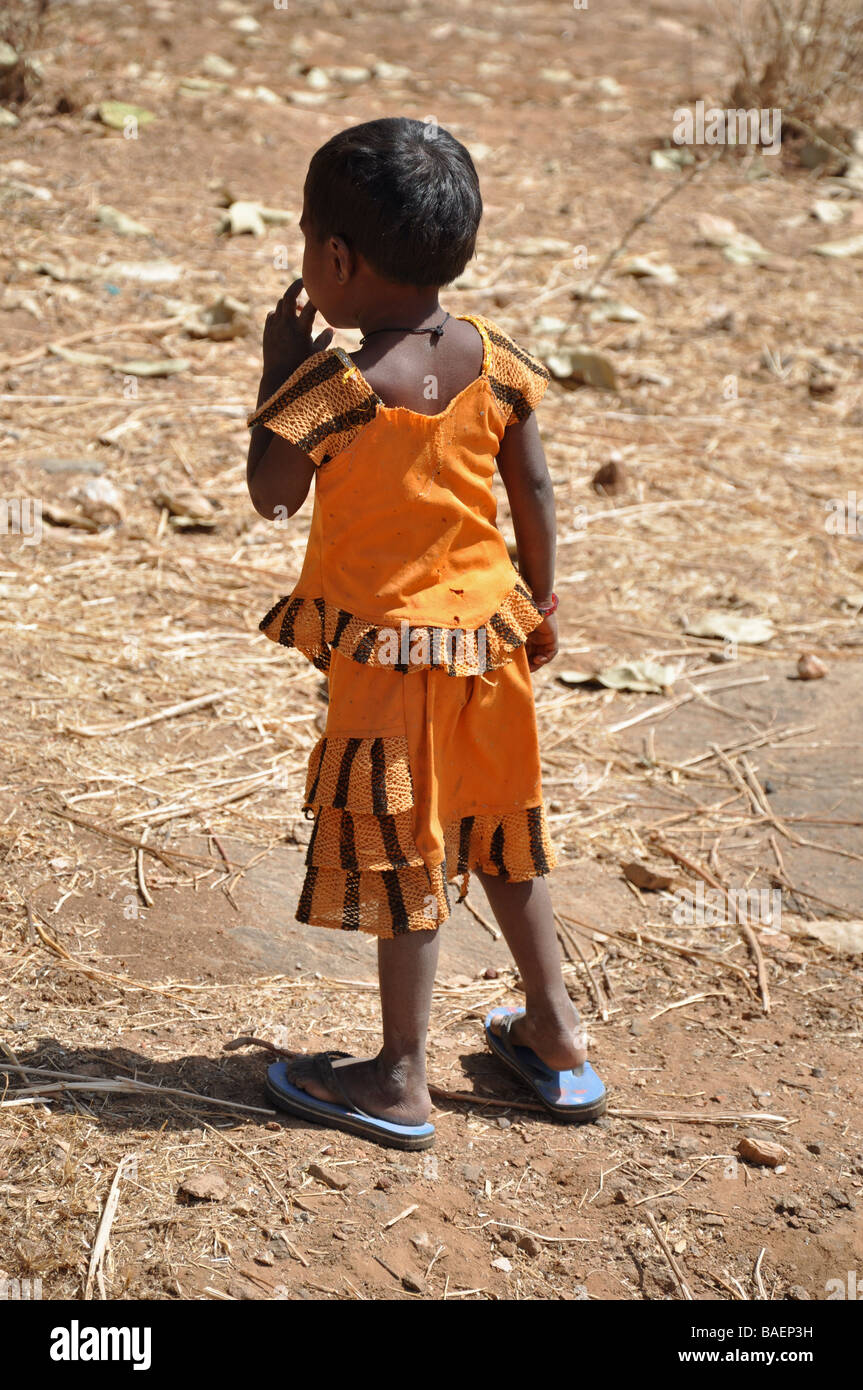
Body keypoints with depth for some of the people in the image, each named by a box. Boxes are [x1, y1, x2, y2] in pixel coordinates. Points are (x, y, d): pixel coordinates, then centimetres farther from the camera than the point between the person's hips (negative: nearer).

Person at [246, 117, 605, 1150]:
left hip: (388, 647, -6)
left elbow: (269, 493, -10)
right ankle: (556, 1036, 31)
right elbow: (534, 494, 4)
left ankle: (401, 1082, 15)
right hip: (489, 627, 6)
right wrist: (539, 602, 16)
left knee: (400, 852, 4)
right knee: (499, 829, 20)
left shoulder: (341, 387, -21)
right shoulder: (494, 357, -4)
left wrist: (279, 371, -3)